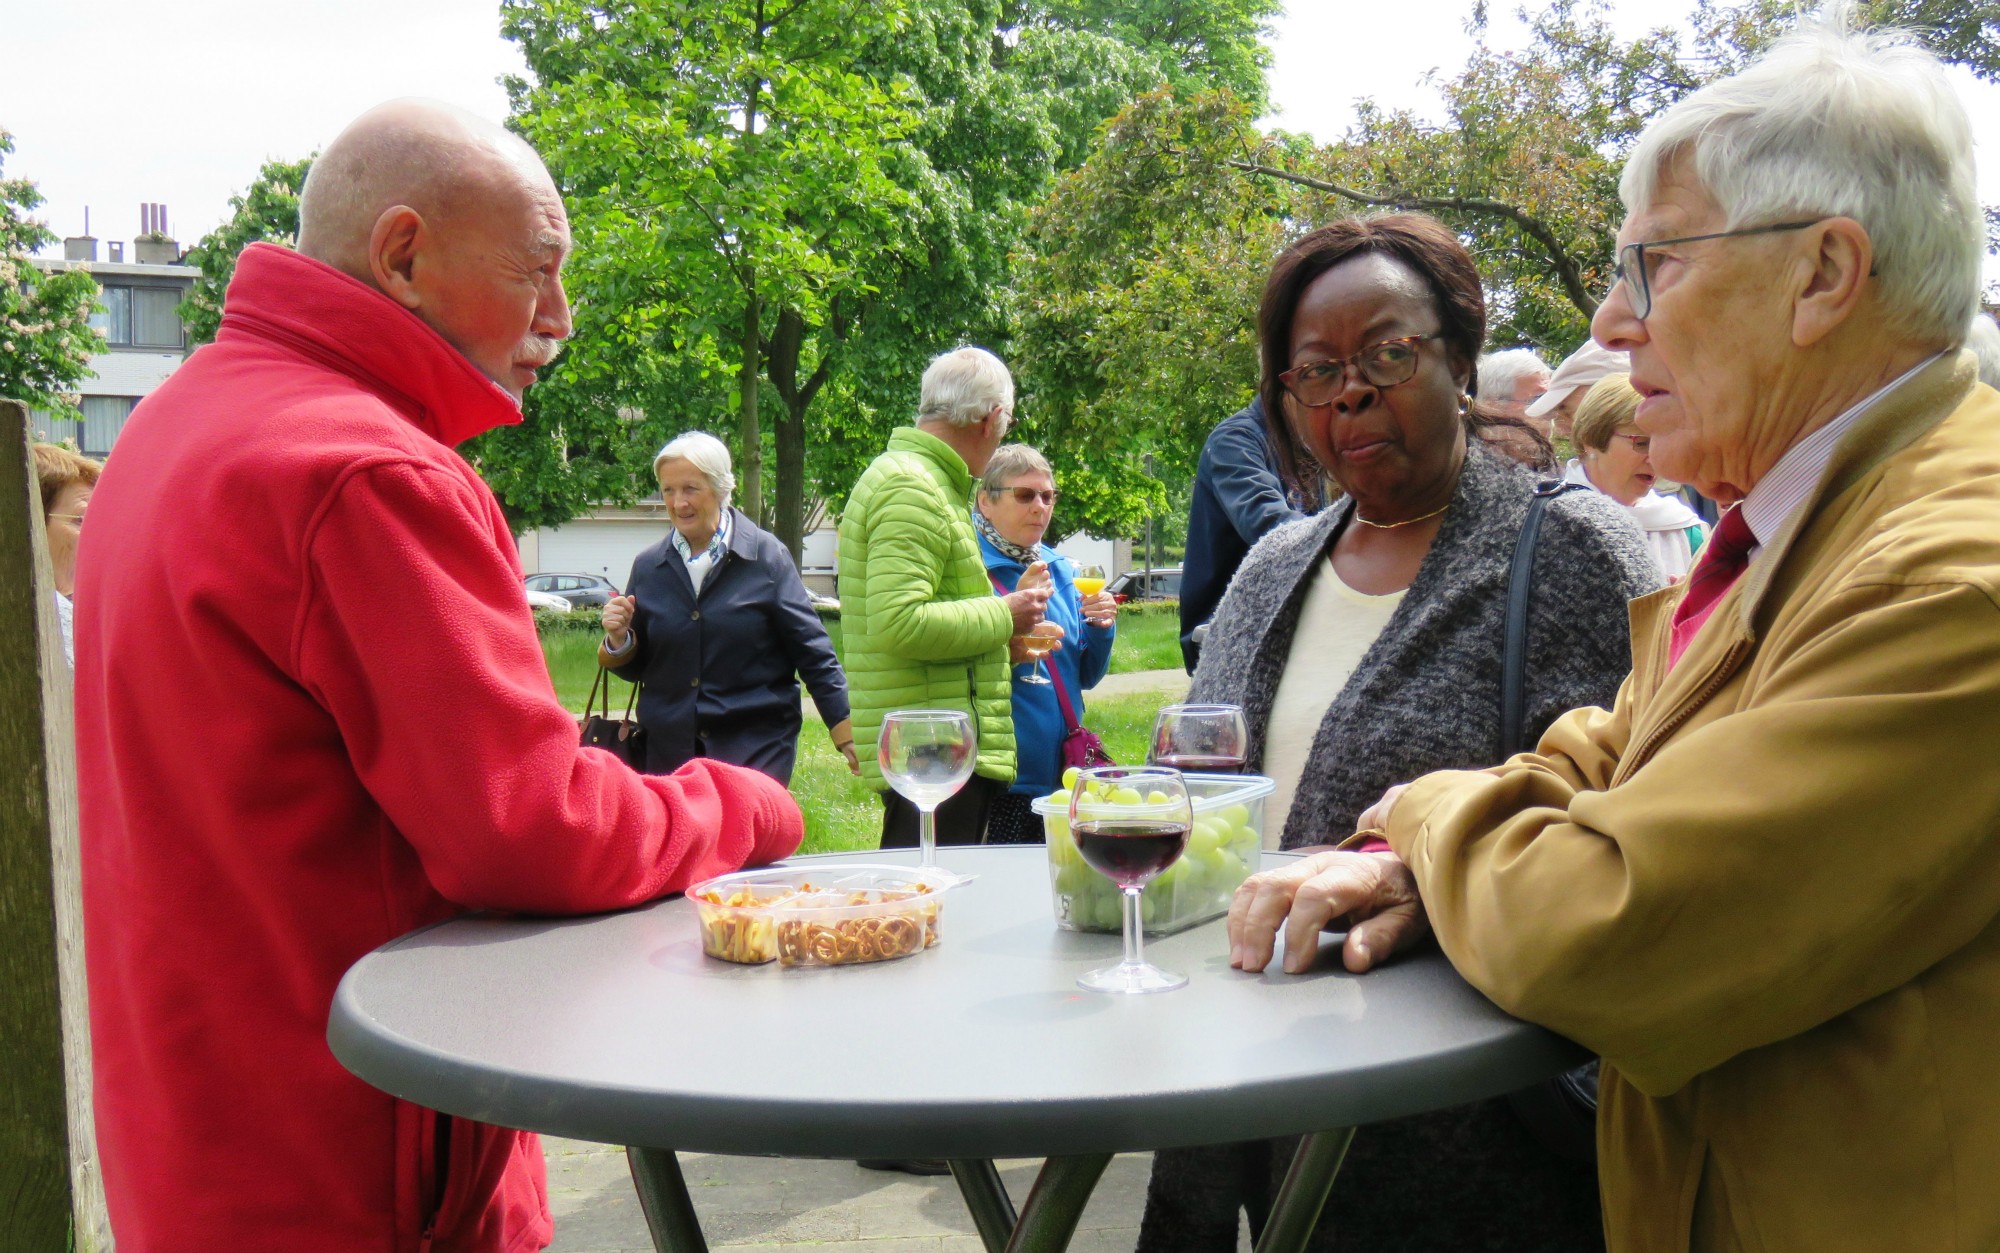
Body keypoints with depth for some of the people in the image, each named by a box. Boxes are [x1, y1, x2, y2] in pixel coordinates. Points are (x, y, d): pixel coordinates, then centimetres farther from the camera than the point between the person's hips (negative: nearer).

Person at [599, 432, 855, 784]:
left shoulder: (766, 555, -3)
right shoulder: (649, 566, 7)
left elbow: (812, 653, -1)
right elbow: (635, 667, 15)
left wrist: (848, 736, -5)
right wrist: (619, 639, -6)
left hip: (756, 750, -3)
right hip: (670, 752, 3)